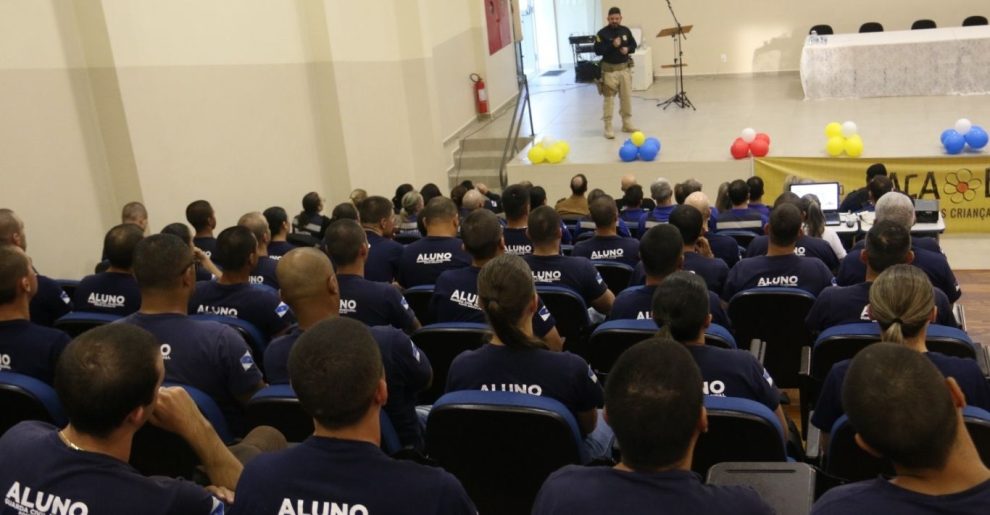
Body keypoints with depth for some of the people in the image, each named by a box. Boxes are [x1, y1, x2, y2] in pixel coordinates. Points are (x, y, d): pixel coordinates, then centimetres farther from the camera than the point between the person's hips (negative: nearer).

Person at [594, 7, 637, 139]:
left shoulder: (626, 31, 4)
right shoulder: (602, 33, -9)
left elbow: (633, 44, 14)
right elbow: (597, 50, -14)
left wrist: (628, 49, -8)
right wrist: (612, 45, -23)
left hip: (625, 68, 5)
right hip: (609, 69, -4)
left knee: (627, 97, 11)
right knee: (609, 99, -4)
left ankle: (627, 124, 23)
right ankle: (608, 128, 1)